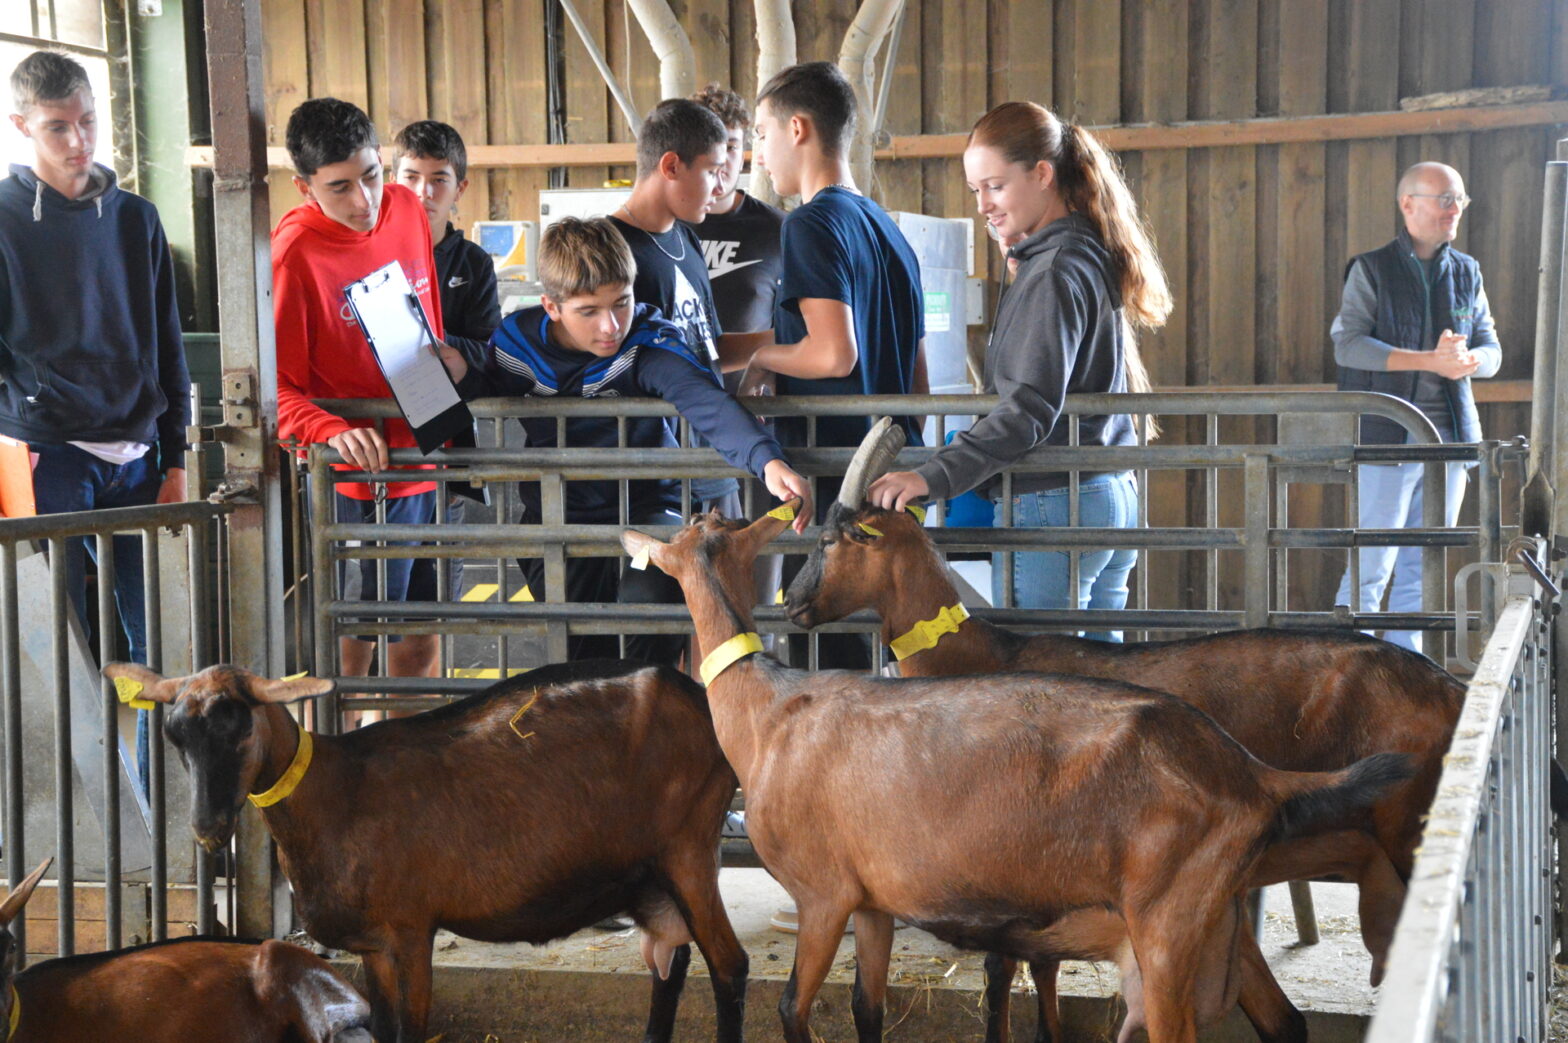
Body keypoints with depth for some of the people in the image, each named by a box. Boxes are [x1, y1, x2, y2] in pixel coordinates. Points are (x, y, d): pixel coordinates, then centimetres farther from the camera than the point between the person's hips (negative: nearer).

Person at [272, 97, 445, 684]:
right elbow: (275, 384, -15)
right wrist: (332, 432, -31)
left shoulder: (406, 210, 3)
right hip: (361, 476, -6)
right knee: (356, 640, 2)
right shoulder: (294, 251, -17)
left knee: (421, 640, 16)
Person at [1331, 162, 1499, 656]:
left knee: (1424, 568, 7)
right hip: (1388, 438, -5)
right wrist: (1429, 360, -20)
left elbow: (1491, 348, 13)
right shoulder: (1371, 270, -1)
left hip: (1450, 433, 5)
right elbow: (1348, 345, -12)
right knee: (1373, 565, -7)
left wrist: (1467, 360, -12)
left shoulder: (1467, 273, 13)